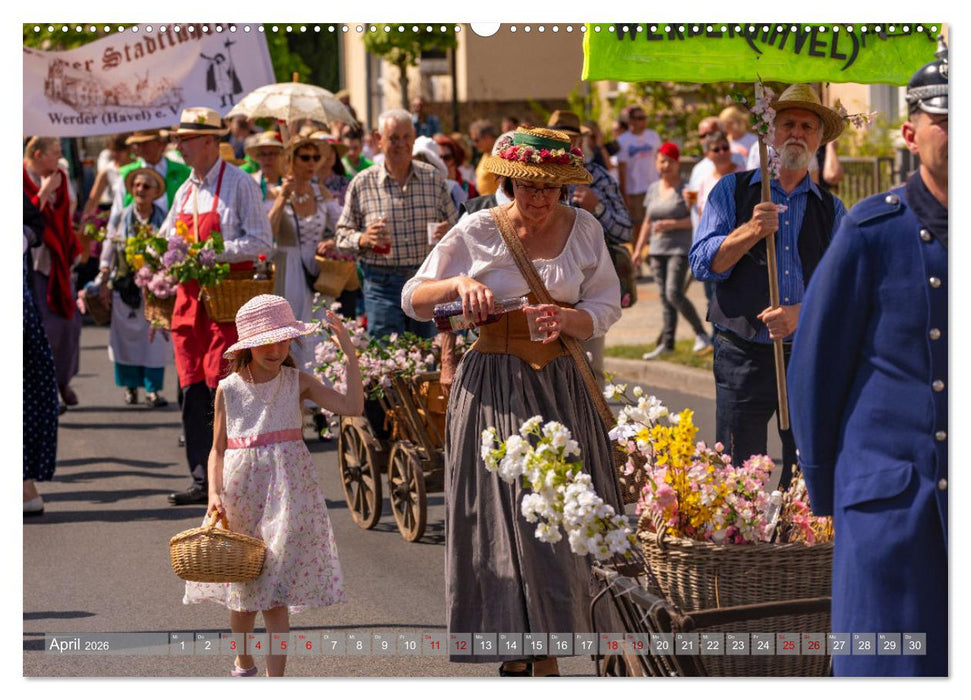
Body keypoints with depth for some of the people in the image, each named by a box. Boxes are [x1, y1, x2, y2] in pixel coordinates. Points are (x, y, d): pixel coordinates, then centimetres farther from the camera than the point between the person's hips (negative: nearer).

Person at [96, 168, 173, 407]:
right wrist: (104, 280, 4)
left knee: (155, 337, -6)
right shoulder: (121, 217, 4)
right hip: (125, 286, 1)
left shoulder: (162, 219, 4)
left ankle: (153, 389, -1)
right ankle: (131, 387, 14)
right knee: (126, 336, 2)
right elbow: (109, 249, 8)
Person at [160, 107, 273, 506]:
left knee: (222, 393, -9)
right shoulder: (185, 192, 15)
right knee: (192, 394, 6)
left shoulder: (239, 184, -7)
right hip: (190, 297, 7)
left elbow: (260, 243, -13)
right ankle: (202, 482, 11)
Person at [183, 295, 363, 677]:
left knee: (274, 594, -7)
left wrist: (349, 352, -16)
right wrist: (215, 493, -11)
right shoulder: (228, 390, 1)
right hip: (240, 495, 2)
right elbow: (218, 448, 4)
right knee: (242, 591, 12)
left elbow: (352, 406, -10)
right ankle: (243, 661, 37)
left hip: (286, 494, -1)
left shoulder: (297, 382, -1)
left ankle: (275, 679, -3)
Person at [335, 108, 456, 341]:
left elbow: (454, 223, 16)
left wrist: (449, 233, -7)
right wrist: (363, 239, -15)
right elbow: (342, 235, 5)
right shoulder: (362, 184, 3)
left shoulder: (434, 179, 9)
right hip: (383, 284, -2)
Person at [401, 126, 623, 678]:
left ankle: (548, 654, 10)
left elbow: (606, 308, 5)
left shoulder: (584, 229, 6)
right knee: (501, 517, -3)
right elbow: (414, 301, 3)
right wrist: (457, 284, -16)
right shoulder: (476, 233, 0)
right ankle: (515, 658, 4)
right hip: (494, 388, -2)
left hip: (564, 386, 2)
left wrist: (567, 319, -16)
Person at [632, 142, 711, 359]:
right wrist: (638, 248, 17)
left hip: (680, 249, -6)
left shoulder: (686, 189, -5)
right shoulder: (653, 189, 13)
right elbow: (647, 223, 20)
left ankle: (700, 332, -4)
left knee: (673, 293, -17)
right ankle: (667, 343, 9)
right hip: (658, 249, 6)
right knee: (664, 297, 6)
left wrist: (672, 224, -19)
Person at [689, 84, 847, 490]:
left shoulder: (831, 210, 12)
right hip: (743, 356, -2)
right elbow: (702, 263, -1)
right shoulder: (732, 191, 8)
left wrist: (802, 314, -14)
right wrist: (751, 232, -17)